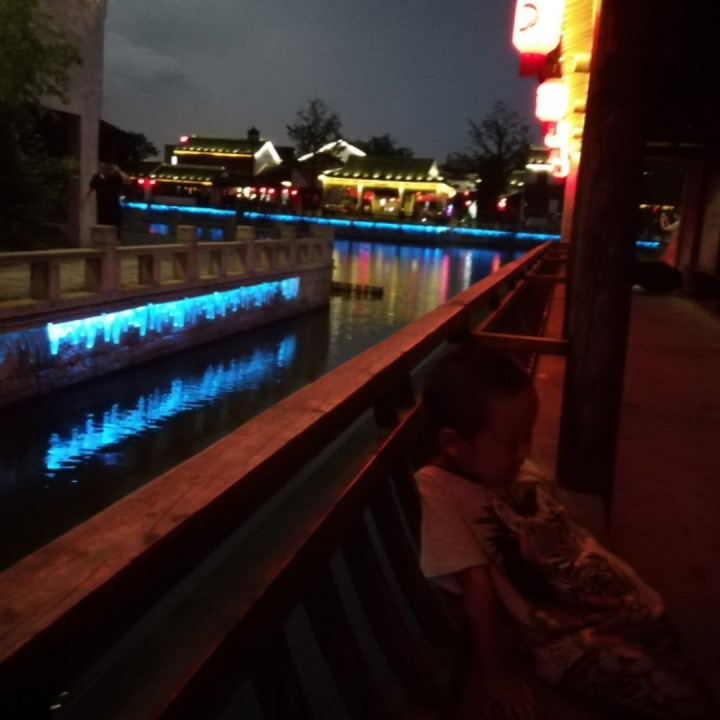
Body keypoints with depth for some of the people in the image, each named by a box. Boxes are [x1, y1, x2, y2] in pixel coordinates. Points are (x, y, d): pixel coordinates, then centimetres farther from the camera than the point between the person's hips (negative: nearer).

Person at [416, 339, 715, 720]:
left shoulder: (518, 470, 1)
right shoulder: (437, 489, -20)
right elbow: (476, 584, -20)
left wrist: (633, 591, 14)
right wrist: (493, 671, -15)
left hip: (624, 605, 7)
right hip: (567, 639, -7)